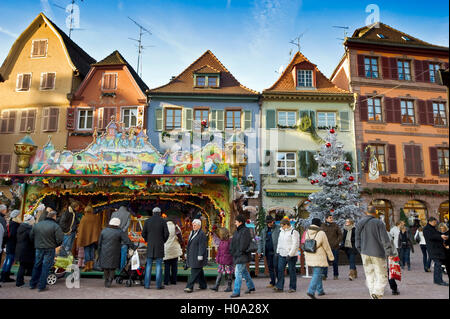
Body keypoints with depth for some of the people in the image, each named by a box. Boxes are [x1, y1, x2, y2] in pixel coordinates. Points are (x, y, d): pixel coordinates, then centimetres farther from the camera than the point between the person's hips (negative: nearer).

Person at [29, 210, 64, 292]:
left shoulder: (37, 225, 4)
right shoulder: (55, 226, -13)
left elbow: (31, 236, 9)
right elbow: (60, 239, -16)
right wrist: (56, 245, 4)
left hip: (38, 249, 5)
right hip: (49, 249, -5)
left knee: (37, 266, 18)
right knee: (45, 267, 3)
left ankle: (32, 284, 28)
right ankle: (41, 286, 6)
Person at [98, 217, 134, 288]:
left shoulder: (103, 231, 2)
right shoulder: (119, 232, -9)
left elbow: (99, 244, 6)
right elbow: (128, 241, -13)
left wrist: (99, 254, 14)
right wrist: (134, 247, -5)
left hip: (104, 253, 3)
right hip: (114, 254, -3)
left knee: (105, 268, 17)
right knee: (113, 267, 11)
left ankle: (106, 281, 24)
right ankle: (110, 281, 1)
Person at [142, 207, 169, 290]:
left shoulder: (147, 221, 4)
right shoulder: (163, 221, -2)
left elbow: (143, 234, 2)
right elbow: (166, 234, -6)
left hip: (150, 246, 2)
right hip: (159, 246, -2)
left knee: (148, 265, 7)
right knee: (159, 265, 1)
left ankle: (147, 284, 7)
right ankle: (158, 285, 2)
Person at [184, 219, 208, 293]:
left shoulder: (202, 234, -14)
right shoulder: (192, 233, 15)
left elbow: (202, 246, -18)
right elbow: (189, 244, 22)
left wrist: (200, 256, -21)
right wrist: (187, 253, 22)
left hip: (197, 257, -9)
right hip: (192, 256, 9)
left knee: (194, 272, -7)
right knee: (199, 271, 16)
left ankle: (190, 287, -5)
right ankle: (203, 285, 26)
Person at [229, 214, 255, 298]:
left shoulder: (245, 231, -16)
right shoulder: (237, 231, 13)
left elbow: (243, 245, -20)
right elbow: (233, 242, 18)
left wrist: (238, 253, -18)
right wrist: (231, 251, 9)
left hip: (242, 256, -10)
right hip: (237, 256, 10)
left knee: (238, 273, -8)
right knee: (244, 272, 19)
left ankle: (236, 292, -2)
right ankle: (251, 286, 33)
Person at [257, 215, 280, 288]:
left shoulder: (278, 228, -4)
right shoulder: (264, 230, 13)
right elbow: (260, 241, 16)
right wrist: (260, 251, 8)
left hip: (276, 251, -5)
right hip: (268, 252, 6)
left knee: (276, 266, -7)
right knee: (270, 267, 10)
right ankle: (272, 282, 19)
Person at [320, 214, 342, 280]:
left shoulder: (335, 225, 5)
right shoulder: (323, 226, 3)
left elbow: (340, 234, 7)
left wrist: (337, 242, -5)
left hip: (335, 247, 1)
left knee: (335, 261, 7)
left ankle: (335, 275, 21)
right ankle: (324, 275, 1)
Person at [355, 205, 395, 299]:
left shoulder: (359, 224, 7)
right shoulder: (379, 223, -8)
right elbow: (385, 239, -11)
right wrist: (389, 252, -8)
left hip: (365, 254, 5)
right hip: (377, 253, -4)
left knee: (370, 277, 13)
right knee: (382, 276, 1)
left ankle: (373, 295, 13)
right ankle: (377, 294, -16)